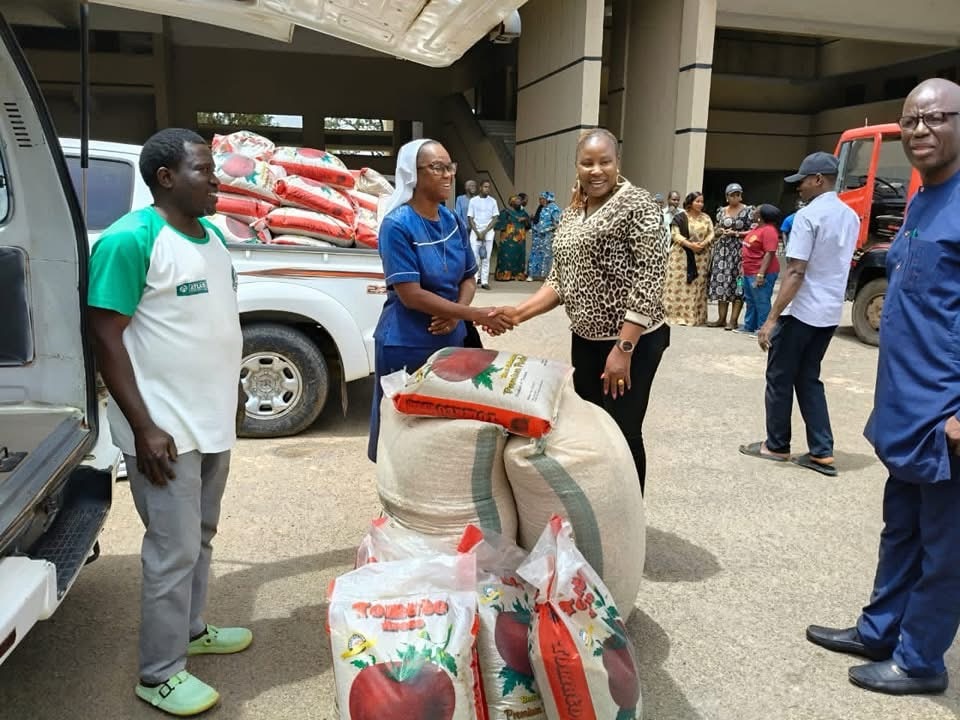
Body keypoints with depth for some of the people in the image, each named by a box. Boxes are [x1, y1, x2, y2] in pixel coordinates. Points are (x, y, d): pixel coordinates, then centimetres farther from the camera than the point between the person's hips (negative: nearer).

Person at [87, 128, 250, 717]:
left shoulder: (213, 235, 9)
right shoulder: (131, 239, -16)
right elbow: (106, 337, -17)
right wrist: (144, 427, -21)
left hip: (214, 421, 8)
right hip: (166, 429, -8)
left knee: (201, 537, 20)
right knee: (174, 550, 0)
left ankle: (191, 629, 38)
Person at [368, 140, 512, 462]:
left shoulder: (452, 221, 4)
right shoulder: (397, 225, -15)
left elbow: (468, 277, 11)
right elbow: (410, 295, -21)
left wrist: (456, 315, -11)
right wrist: (475, 315, -23)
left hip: (450, 340, 6)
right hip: (407, 346, -6)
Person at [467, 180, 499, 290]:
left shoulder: (493, 201, 5)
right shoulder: (473, 200, 3)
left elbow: (495, 219, 1)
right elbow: (470, 218, 2)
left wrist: (484, 232, -8)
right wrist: (478, 233, -8)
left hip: (488, 233, 0)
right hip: (475, 232, 0)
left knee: (486, 258, -1)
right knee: (475, 257, -4)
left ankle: (484, 281, 2)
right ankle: (476, 278, 10)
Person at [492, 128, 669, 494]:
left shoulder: (636, 203, -11)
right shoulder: (570, 215, 11)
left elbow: (650, 280, -17)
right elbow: (559, 280, 12)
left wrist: (623, 348, -21)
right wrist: (519, 313, -4)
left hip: (632, 341, -7)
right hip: (585, 340, 7)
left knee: (622, 435, -1)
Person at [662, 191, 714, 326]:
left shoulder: (706, 217, 12)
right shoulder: (680, 217, -1)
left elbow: (711, 234, 5)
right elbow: (675, 234, -11)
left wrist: (703, 244, -16)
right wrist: (690, 245, -22)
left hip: (701, 257, 4)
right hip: (682, 256, -4)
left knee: (697, 286, 4)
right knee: (679, 284, -5)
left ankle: (695, 316, 9)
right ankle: (677, 315, -2)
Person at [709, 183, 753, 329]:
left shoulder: (748, 210, -1)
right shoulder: (722, 211, 12)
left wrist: (735, 233, -14)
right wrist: (720, 231, -4)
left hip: (739, 251, -4)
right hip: (723, 250, 4)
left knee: (737, 284, -5)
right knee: (721, 282, 2)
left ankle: (733, 320, -1)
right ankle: (721, 318, 9)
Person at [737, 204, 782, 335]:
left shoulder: (769, 230, -19)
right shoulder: (758, 228, 12)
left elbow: (769, 254, -24)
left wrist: (761, 274, -28)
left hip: (761, 273, -11)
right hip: (749, 272, 11)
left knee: (761, 302, -4)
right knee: (750, 301, 18)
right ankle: (749, 326, 29)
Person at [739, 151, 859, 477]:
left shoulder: (808, 215, -15)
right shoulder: (851, 217, 11)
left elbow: (795, 273, -21)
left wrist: (771, 318, -20)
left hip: (801, 312, -8)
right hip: (830, 313, 8)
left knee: (780, 379, 7)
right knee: (808, 379, 16)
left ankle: (777, 446, 19)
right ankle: (822, 452, 13)